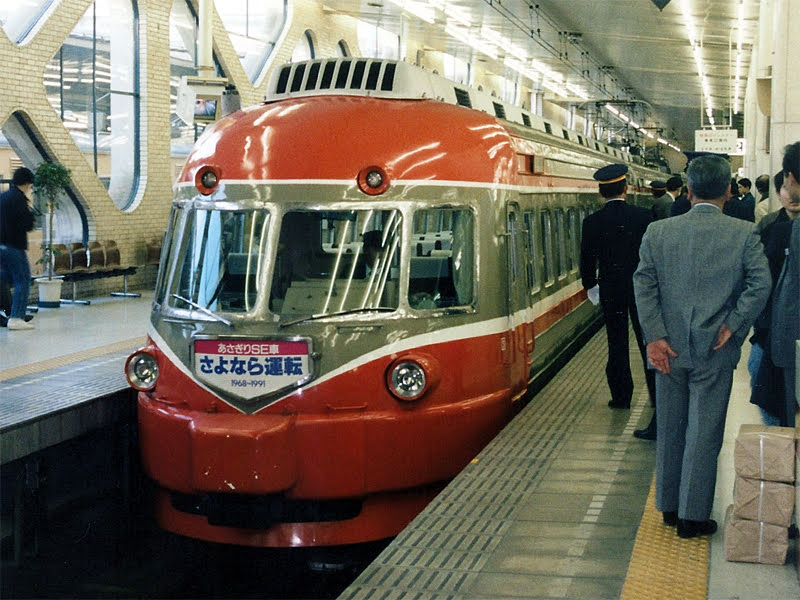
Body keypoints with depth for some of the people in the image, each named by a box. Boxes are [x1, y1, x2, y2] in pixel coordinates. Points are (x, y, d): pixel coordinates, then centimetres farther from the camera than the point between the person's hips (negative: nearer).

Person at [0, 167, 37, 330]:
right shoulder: (18, 198, -14)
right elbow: (27, 225, -19)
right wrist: (30, 206, -7)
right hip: (14, 247, -9)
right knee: (23, 281, -4)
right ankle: (16, 318, -9)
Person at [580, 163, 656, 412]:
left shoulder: (592, 223, -8)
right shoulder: (643, 216, -9)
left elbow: (587, 259, -2)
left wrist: (590, 285, 14)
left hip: (610, 291, 0)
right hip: (642, 288, 0)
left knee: (617, 344, 8)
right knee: (648, 341, 10)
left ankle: (621, 396, 11)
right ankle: (657, 392, 16)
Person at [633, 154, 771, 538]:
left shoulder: (658, 232, -1)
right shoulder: (743, 234, -8)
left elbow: (643, 284, -6)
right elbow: (761, 283, -17)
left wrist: (655, 337, -7)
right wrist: (732, 326, -9)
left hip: (669, 348, 3)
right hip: (715, 350, -2)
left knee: (670, 430, 16)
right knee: (704, 433, 5)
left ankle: (669, 507, 27)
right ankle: (693, 516, 11)